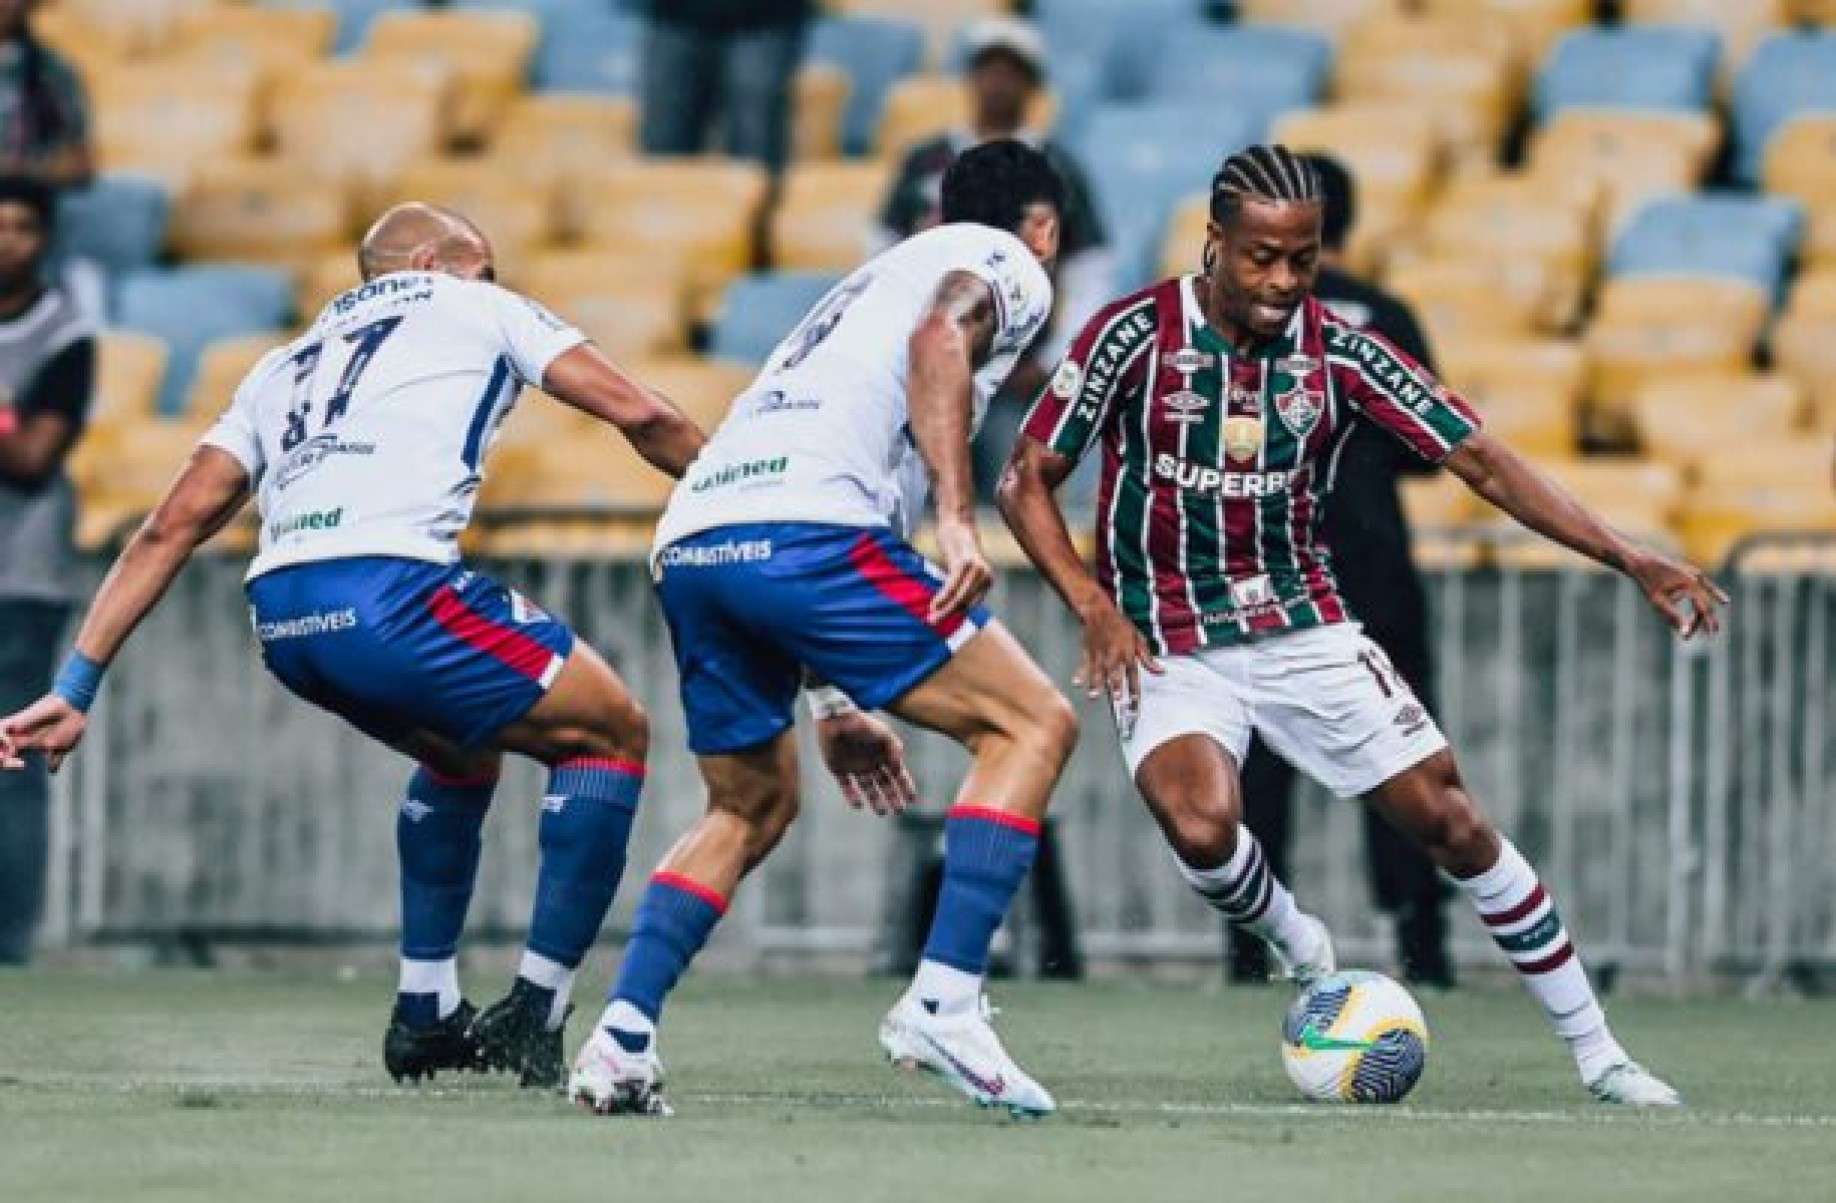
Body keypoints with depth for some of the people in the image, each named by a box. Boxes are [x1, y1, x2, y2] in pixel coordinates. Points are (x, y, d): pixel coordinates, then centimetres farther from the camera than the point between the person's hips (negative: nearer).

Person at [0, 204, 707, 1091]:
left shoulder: (284, 366, 32)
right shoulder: (475, 309, 21)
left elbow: (173, 527, 24)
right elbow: (637, 415, 11)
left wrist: (75, 688, 22)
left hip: (277, 618, 6)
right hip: (387, 593, -6)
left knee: (464, 748, 33)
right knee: (612, 732, 12)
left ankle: (424, 1015, 31)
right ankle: (532, 1018, 4)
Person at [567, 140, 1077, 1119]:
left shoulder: (872, 280, 39)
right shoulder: (1007, 266, 15)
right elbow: (941, 337, -9)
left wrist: (838, 704, 39)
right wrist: (956, 517, -19)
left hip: (690, 543, 8)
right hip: (804, 530, -8)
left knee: (751, 804, 25)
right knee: (1031, 723, 1)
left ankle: (621, 1038, 10)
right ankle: (941, 1004, -11)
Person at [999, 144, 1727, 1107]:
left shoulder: (1340, 355, -6)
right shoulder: (1139, 334, -12)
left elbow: (1480, 461, -6)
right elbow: (1026, 482, -5)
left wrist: (1632, 561, -15)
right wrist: (1094, 608, -20)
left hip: (1304, 627, 3)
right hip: (1167, 647, -2)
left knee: (1448, 819, -5)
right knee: (1200, 827, -30)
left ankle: (1596, 1052, 7)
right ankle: (1300, 949, 4)